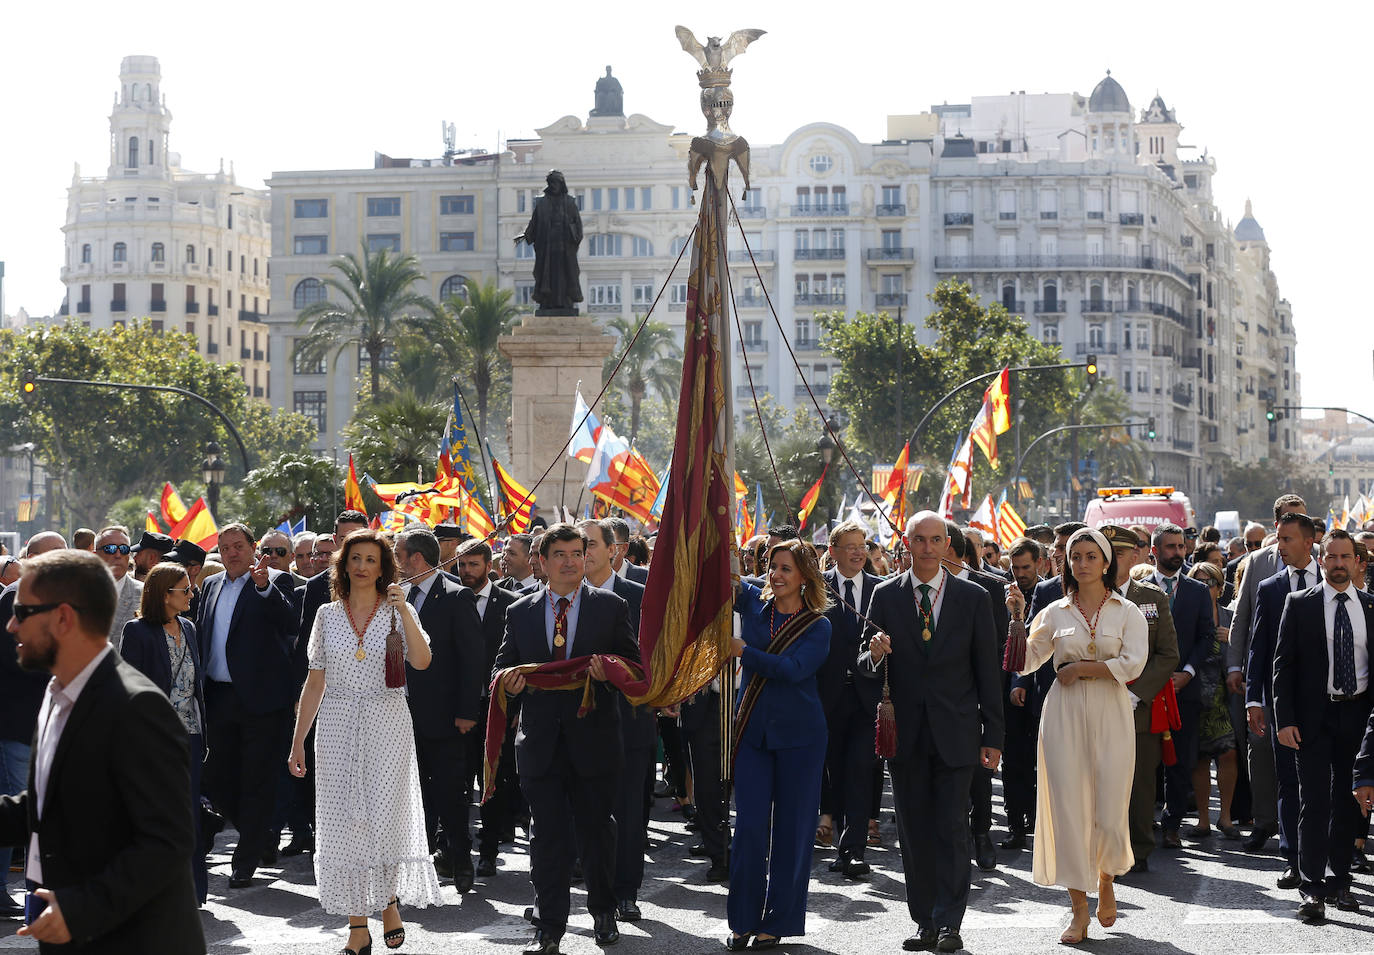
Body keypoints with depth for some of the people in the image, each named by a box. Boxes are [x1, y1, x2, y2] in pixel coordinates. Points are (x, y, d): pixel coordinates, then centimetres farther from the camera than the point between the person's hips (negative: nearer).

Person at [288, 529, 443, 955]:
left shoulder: (398, 611, 1)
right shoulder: (328, 615, 8)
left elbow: (421, 661, -15)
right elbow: (315, 681, 9)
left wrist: (403, 610, -22)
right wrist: (298, 741, 7)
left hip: (386, 725, -2)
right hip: (338, 727, 2)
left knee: (386, 818, -5)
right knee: (344, 823, 0)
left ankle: (390, 899, 23)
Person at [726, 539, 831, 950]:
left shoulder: (818, 625, -3)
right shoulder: (754, 603, 6)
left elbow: (792, 668, -17)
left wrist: (744, 651, -19)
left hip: (798, 733, -2)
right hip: (753, 730, 2)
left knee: (792, 827, 3)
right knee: (749, 826, -1)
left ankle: (778, 921, 13)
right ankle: (743, 920, 9)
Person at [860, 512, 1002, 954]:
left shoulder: (973, 597, 2)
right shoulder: (885, 595, 5)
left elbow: (987, 670, 3)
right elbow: (865, 664, 8)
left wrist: (992, 736, -1)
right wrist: (874, 655, -18)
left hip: (955, 731, -2)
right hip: (905, 732, 2)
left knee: (952, 829, -5)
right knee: (914, 831, 6)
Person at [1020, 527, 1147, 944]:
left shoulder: (1127, 612, 4)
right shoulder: (1055, 613, 10)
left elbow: (1133, 663, -9)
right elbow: (1025, 661, 6)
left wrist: (1080, 668, -10)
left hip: (1110, 714, -1)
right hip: (1064, 715, 1)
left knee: (1109, 811, -4)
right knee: (1067, 805, -4)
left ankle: (1106, 875, 29)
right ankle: (1080, 909, 3)